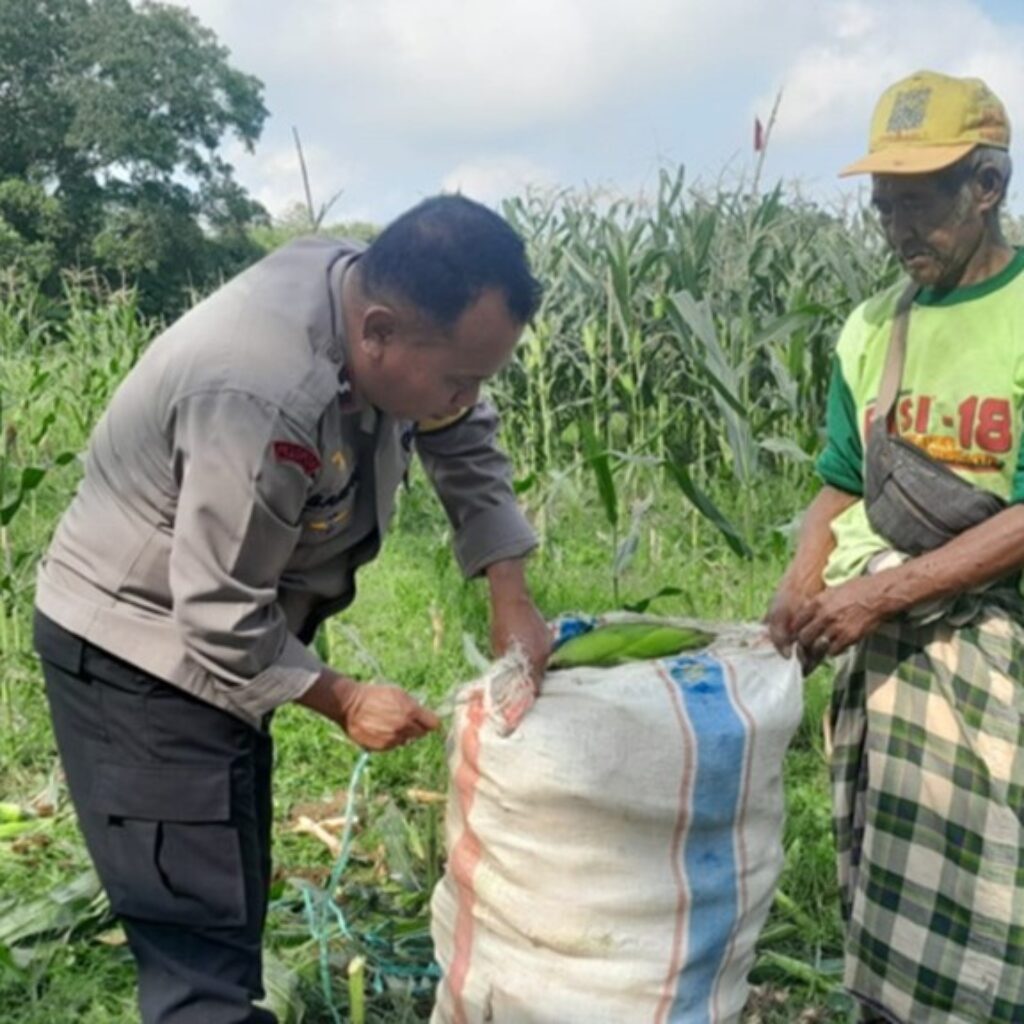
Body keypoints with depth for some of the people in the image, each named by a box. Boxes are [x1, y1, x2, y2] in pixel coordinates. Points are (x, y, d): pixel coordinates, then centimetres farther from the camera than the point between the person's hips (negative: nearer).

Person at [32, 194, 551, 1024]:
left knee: (230, 907, 20)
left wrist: (512, 602, -6)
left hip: (223, 636, 9)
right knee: (199, 935, -6)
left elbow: (465, 443, 2)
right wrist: (344, 700, -14)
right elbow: (221, 624, -27)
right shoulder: (264, 403, -37)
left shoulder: (382, 294, -11)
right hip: (141, 650, -9)